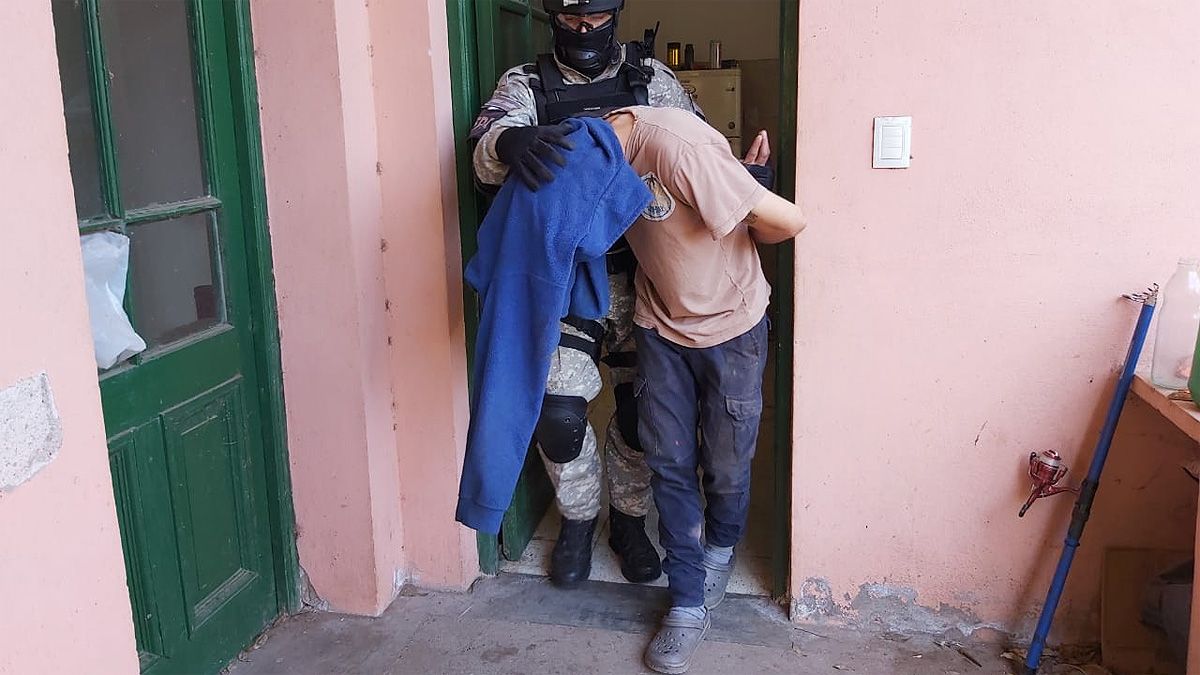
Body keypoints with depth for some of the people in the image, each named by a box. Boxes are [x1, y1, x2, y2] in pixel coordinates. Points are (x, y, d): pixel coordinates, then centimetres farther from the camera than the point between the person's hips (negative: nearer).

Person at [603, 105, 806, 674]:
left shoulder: (679, 149, -34)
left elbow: (788, 221, -26)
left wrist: (735, 243, -6)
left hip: (729, 324, -5)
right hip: (661, 323, 5)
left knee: (726, 466, 10)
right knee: (669, 462, 5)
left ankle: (720, 548, 42)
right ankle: (690, 601, 20)